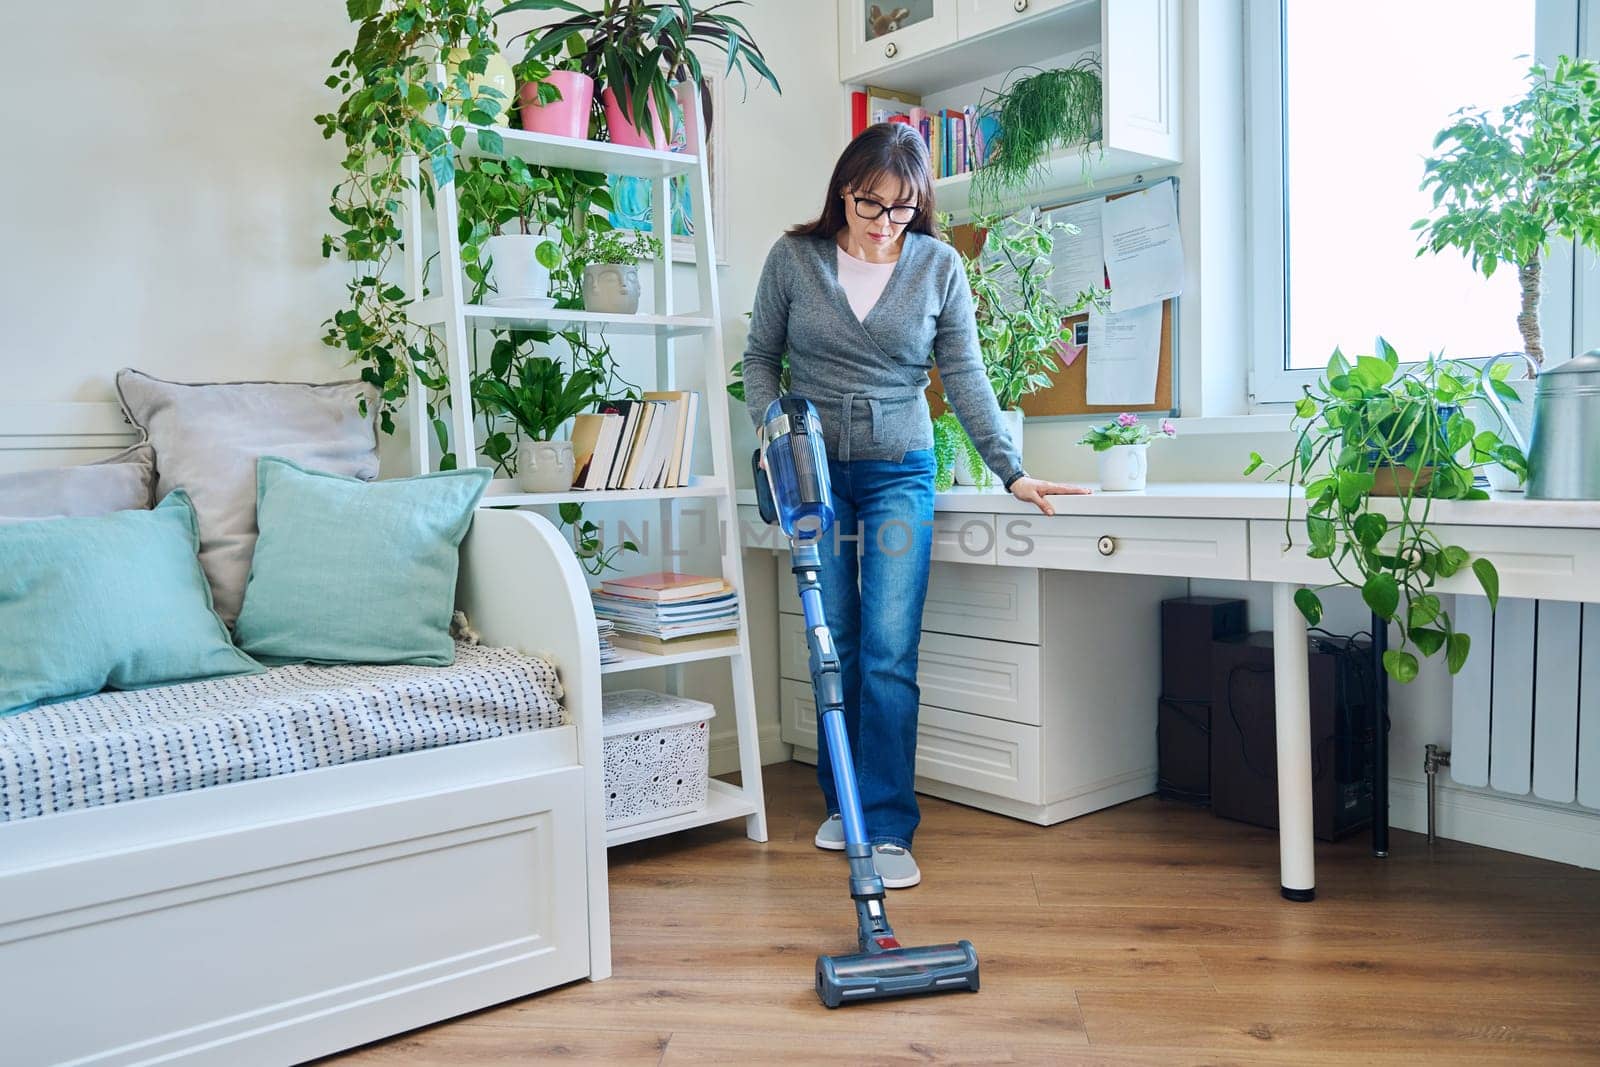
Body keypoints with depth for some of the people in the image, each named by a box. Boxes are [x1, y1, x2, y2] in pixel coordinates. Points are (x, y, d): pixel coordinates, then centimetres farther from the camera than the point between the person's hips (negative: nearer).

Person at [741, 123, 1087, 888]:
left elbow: (965, 378, 1)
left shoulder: (939, 266, 0)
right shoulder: (794, 257, 0)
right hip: (815, 472, 1)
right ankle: (840, 801, 23)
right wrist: (770, 428, -9)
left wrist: (1011, 471, -5)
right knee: (834, 647, 6)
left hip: (899, 473, -1)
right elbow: (760, 357, 8)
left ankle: (888, 827, -1)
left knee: (889, 653, -7)